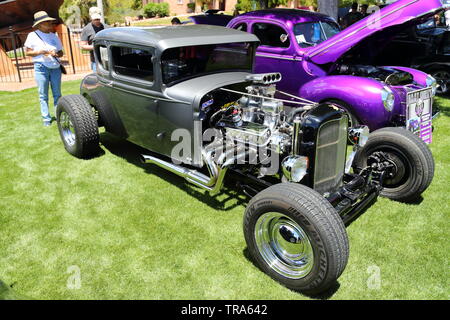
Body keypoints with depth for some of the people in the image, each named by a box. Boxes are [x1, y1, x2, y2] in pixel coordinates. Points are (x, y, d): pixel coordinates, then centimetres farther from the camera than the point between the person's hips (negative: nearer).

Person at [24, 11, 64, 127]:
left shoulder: (54, 36, 12)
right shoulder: (33, 35, 2)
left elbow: (61, 52, 15)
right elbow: (27, 52, 3)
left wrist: (55, 54, -8)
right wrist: (40, 52, -14)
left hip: (55, 67, 3)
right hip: (41, 67, -3)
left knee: (57, 94, 3)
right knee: (43, 95, 0)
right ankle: (46, 118, 4)